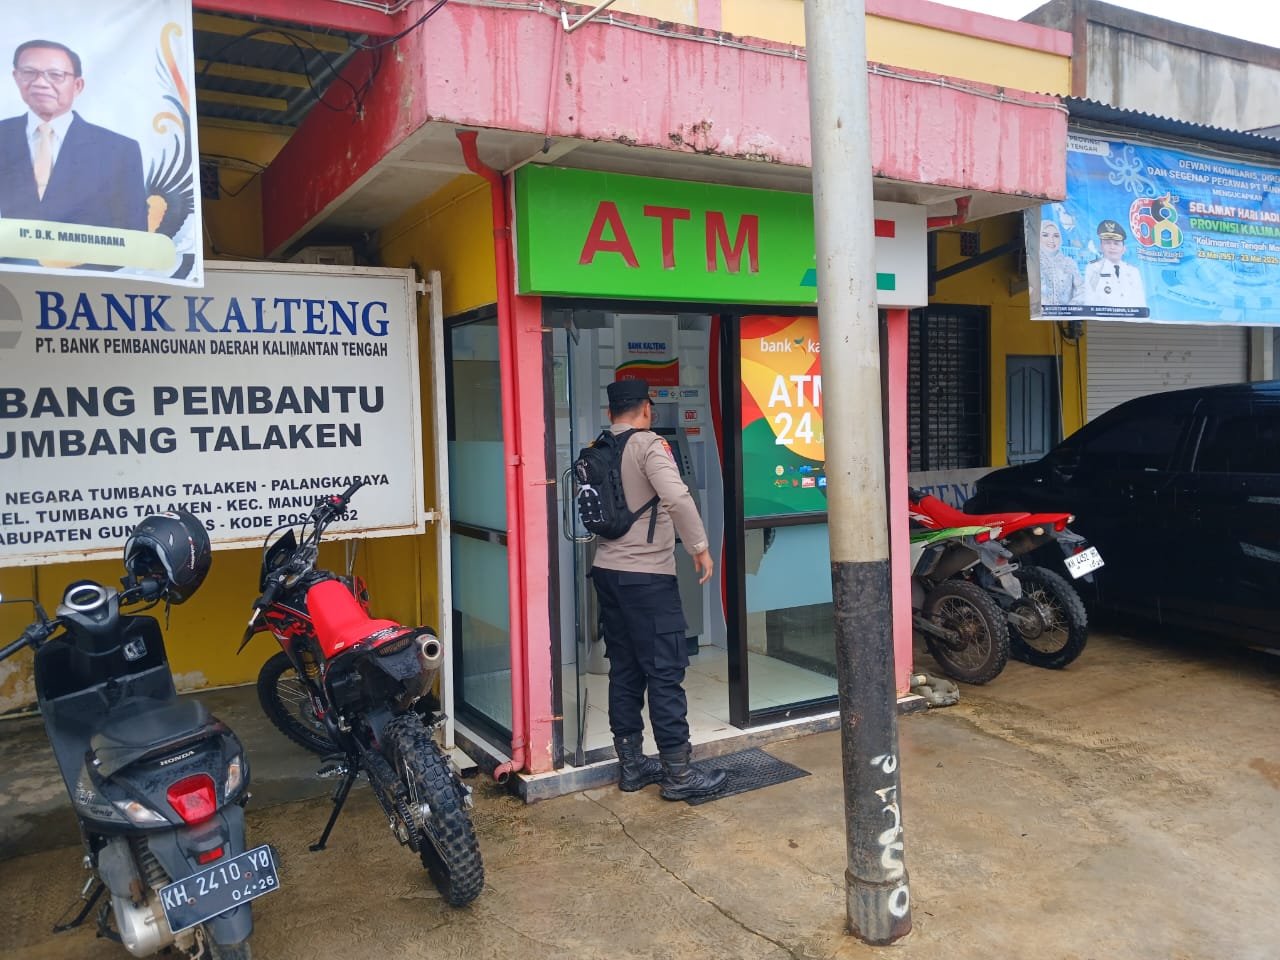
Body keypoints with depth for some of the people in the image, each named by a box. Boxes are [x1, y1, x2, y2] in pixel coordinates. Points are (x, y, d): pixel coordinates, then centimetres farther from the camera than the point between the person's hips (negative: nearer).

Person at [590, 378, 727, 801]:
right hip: (647, 575, -7)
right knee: (665, 671, -2)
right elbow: (677, 497, -24)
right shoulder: (648, 445, -11)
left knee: (624, 670, 13)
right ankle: (678, 773, 4)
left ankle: (631, 765, 21)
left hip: (607, 571, 8)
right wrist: (700, 547, -16)